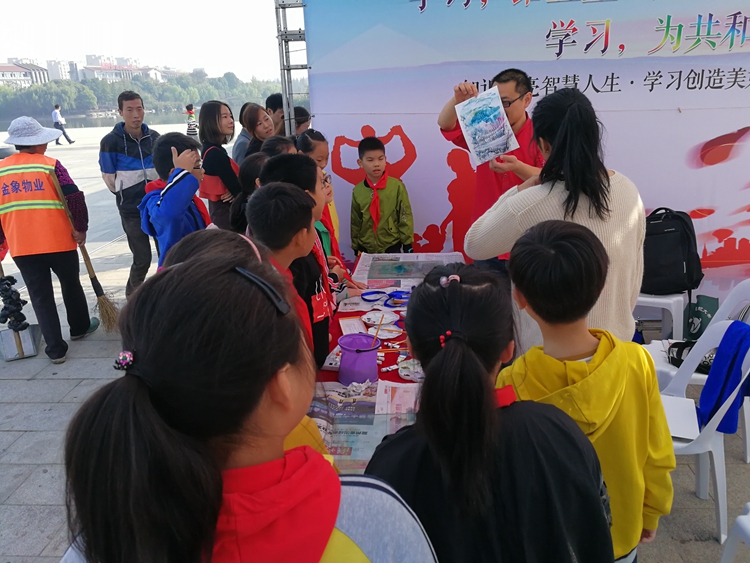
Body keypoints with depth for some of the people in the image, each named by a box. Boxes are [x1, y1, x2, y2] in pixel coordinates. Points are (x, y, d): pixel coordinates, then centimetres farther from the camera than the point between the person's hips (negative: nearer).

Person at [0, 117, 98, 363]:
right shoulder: (50, 165, -6)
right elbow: (75, 198, -15)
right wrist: (81, 228, -4)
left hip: (21, 247, 3)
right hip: (59, 241, -2)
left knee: (41, 296, 8)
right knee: (71, 285, 20)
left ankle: (55, 348, 8)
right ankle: (80, 327, 38)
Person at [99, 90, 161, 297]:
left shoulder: (154, 137, 2)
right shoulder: (111, 141, -11)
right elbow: (109, 179, -3)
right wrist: (126, 196, 7)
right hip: (132, 210, -4)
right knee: (143, 258, -1)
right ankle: (133, 294, 26)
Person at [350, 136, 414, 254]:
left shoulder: (397, 186, -9)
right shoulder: (357, 190, -2)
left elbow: (405, 217, -4)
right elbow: (355, 222, 6)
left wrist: (408, 246, -3)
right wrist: (356, 248, 10)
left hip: (392, 247, -2)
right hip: (366, 249, 2)